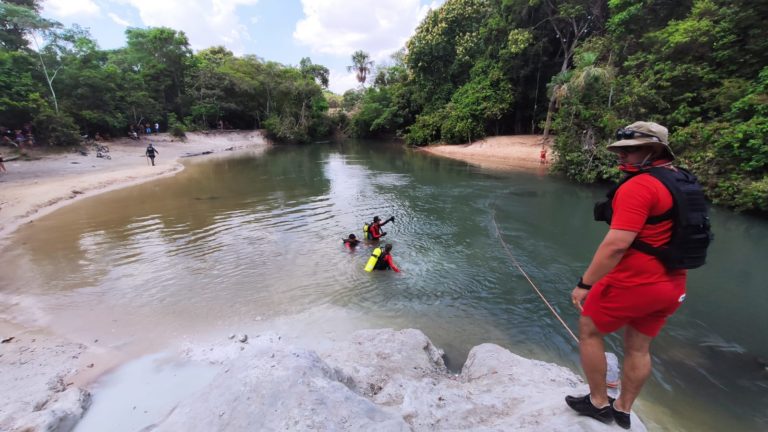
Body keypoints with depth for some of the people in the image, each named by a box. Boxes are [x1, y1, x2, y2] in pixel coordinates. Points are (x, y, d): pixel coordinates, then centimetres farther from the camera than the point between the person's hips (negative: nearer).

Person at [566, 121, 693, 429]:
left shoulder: (637, 186, -22)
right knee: (638, 348, 20)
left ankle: (598, 403, 25)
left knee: (589, 331, 12)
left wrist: (585, 284, -22)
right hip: (671, 285, 9)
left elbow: (616, 244, -29)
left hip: (634, 283, -9)